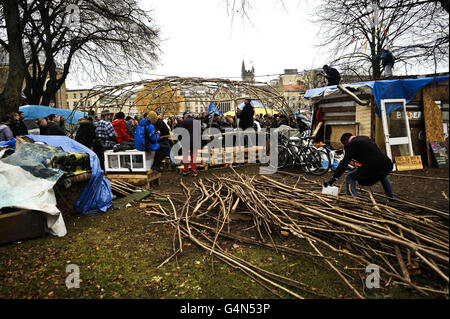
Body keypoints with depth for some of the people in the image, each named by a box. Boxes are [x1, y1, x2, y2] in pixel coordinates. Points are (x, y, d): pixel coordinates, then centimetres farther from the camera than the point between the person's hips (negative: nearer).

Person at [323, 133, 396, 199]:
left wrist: (334, 178, -7)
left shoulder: (351, 144, 1)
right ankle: (391, 196, 44)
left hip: (372, 168, -8)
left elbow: (344, 162, -7)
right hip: (388, 166, 8)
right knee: (383, 175, 42)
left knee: (350, 177, 10)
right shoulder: (366, 139, 26)